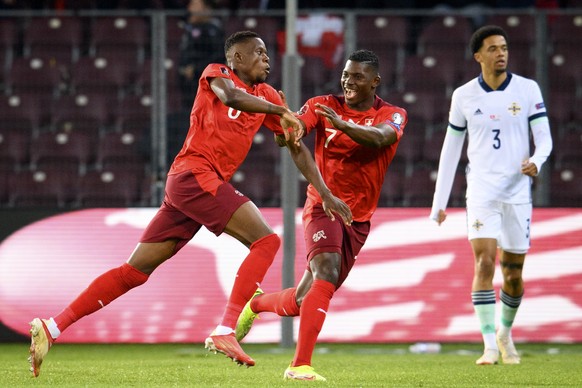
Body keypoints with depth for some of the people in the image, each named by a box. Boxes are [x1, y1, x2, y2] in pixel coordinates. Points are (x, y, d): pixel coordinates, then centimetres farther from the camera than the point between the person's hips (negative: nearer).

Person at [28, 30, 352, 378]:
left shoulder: (266, 96, 22)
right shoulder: (217, 73, 2)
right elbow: (230, 95, -22)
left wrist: (326, 193, 14)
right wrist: (281, 112, -26)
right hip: (195, 174, -8)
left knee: (135, 272, 5)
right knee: (266, 241, -15)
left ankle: (51, 328, 4)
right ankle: (226, 332, -23)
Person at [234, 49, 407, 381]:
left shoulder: (393, 115, -1)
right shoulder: (324, 105, -1)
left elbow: (378, 138, -25)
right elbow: (287, 136, -15)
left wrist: (341, 124, -42)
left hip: (358, 220, 3)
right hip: (323, 207, -3)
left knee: (303, 302, 7)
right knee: (326, 275, -29)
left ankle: (256, 304, 40)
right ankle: (300, 365, -31)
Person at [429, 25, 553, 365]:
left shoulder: (528, 89, 1)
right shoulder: (464, 96, 3)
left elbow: (544, 138, -2)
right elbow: (451, 149, 10)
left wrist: (536, 161, -25)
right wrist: (439, 202, 9)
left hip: (518, 191, 1)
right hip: (482, 190, -1)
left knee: (514, 273, 6)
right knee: (485, 263, -17)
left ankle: (506, 333, 32)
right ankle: (490, 346, -17)